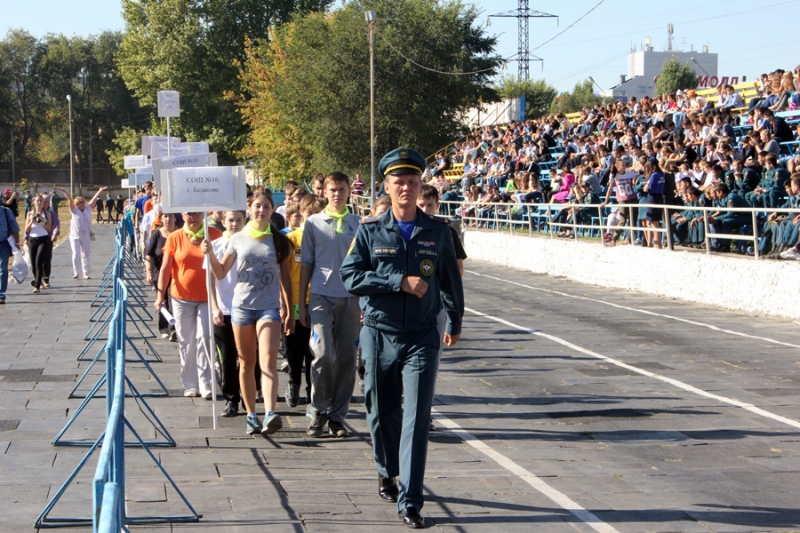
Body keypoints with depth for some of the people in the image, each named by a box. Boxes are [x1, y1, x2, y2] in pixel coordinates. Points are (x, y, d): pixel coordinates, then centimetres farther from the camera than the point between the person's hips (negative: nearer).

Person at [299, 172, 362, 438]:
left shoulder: (359, 224, 8)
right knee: (323, 354, -14)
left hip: (351, 298, 1)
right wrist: (301, 303, 6)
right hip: (321, 296, -1)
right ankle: (319, 409, 5)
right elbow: (306, 264, 9)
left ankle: (337, 415, 13)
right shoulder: (314, 223, 7)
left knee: (346, 358, 3)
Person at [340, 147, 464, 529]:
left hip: (421, 337, 0)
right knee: (382, 413, 12)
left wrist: (455, 322, 27)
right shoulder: (371, 231, 0)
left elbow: (450, 279, 17)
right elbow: (350, 276, -9)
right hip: (379, 336, 1)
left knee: (417, 418, -8)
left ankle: (410, 503, -8)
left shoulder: (437, 231, 4)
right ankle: (387, 472, 39)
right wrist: (401, 282, -17)